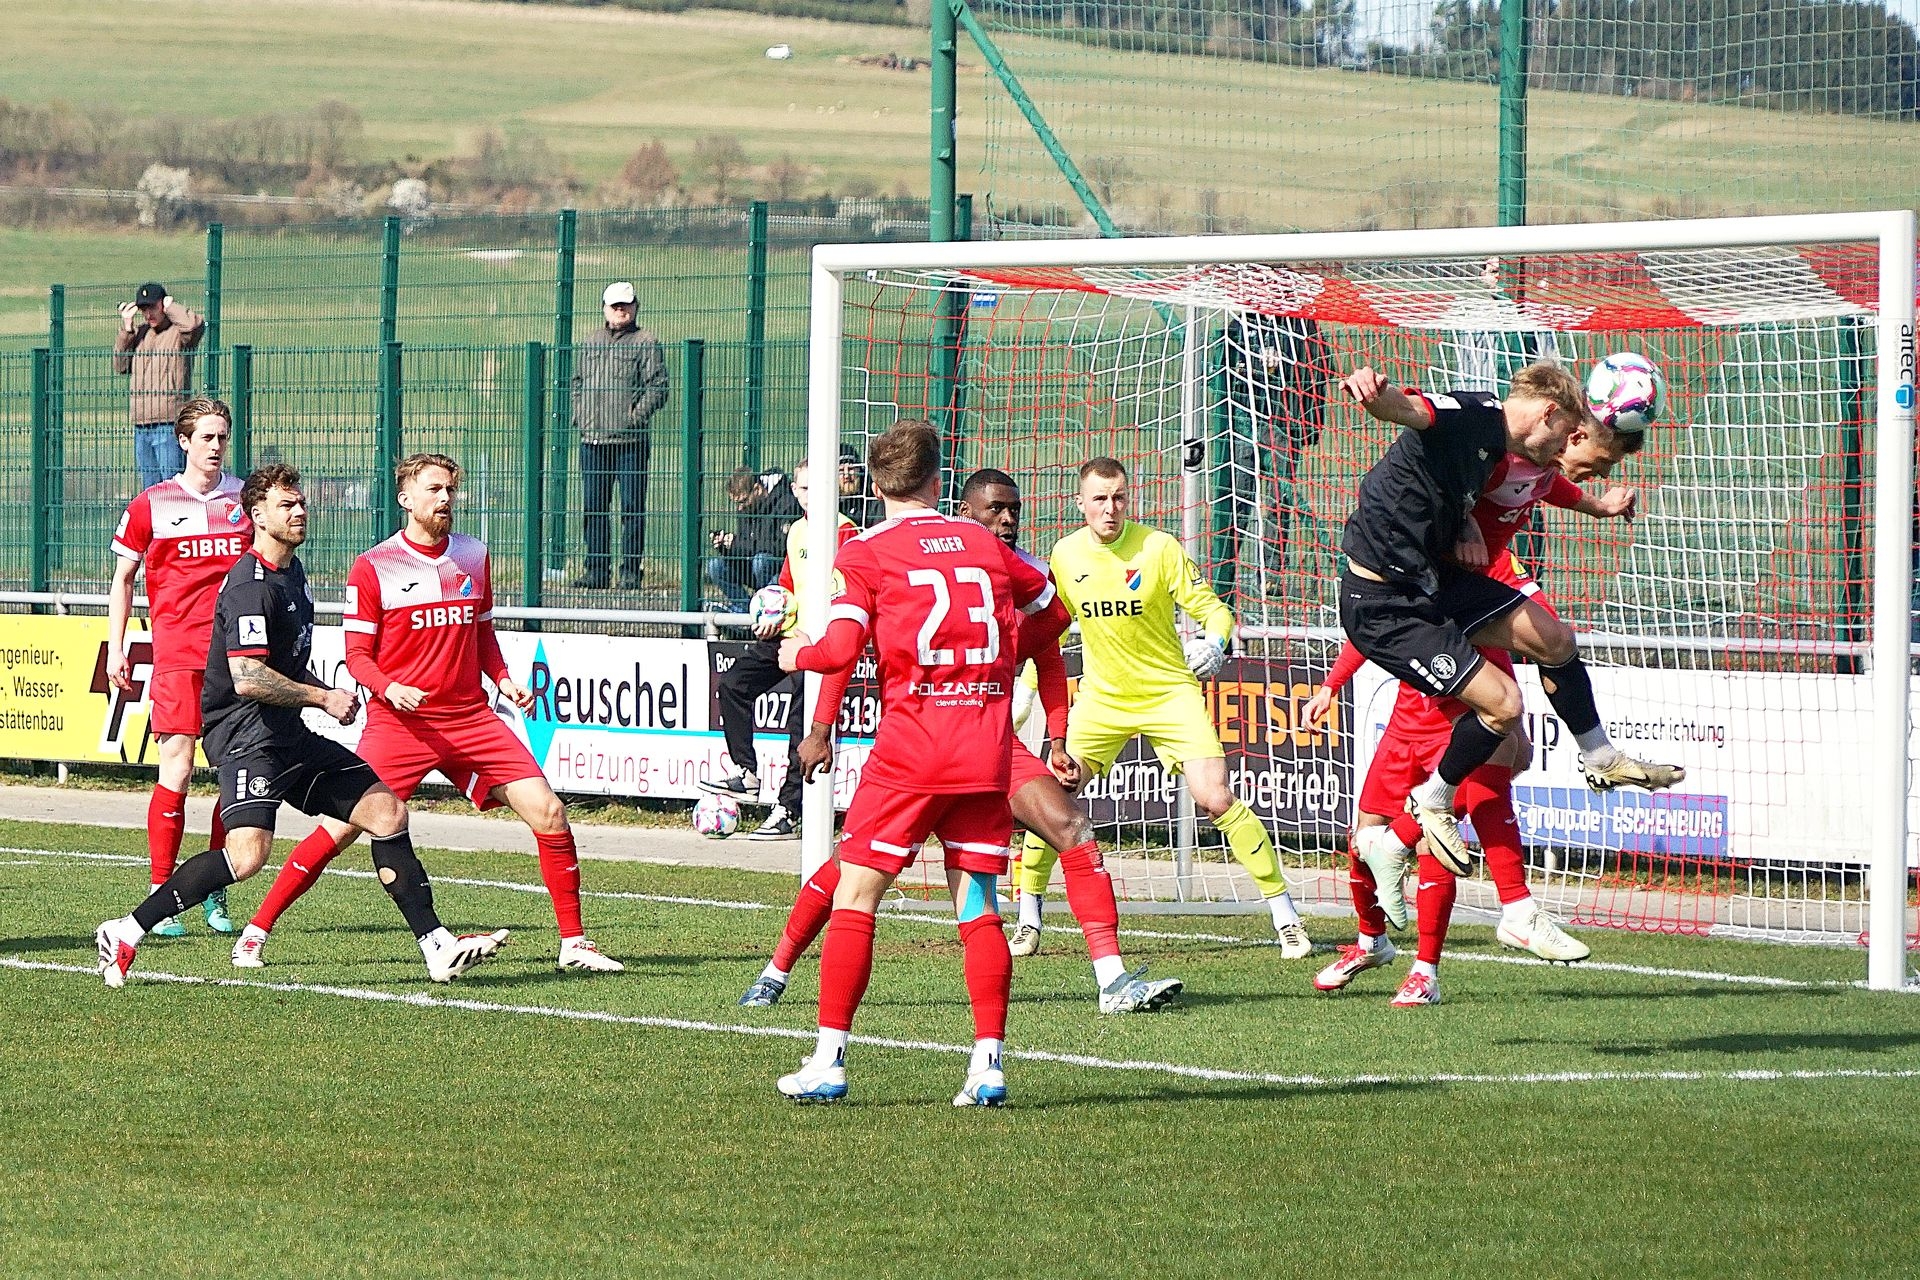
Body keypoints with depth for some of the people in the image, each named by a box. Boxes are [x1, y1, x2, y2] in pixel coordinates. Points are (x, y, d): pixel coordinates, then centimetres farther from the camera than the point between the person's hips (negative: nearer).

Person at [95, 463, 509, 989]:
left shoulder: (291, 572, 17)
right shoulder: (251, 585, -15)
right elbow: (248, 679, -24)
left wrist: (326, 693, 16)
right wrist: (323, 698, -14)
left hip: (289, 736, 10)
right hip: (245, 733, -10)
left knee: (385, 808, 5)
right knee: (248, 852, -25)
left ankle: (437, 946, 8)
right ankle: (125, 933, -15)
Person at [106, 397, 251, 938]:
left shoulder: (246, 499, 9)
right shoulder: (151, 505, 3)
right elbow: (123, 578, 10)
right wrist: (116, 648, 4)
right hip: (177, 655, -3)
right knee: (176, 771, -10)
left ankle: (216, 896, 15)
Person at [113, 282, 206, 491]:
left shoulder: (178, 331, -4)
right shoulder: (139, 332, 16)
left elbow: (194, 324, -27)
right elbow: (121, 367, 13)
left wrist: (169, 307, -8)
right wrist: (126, 327, 5)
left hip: (170, 425, -7)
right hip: (141, 427, 7)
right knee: (149, 487, 11)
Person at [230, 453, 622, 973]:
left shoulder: (474, 557, 11)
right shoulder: (372, 568, -3)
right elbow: (357, 655, -2)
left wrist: (503, 679, 5)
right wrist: (389, 689, -21)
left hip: (470, 717, 4)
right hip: (399, 720, -4)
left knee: (548, 814, -7)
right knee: (342, 828, -11)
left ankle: (574, 943, 4)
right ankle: (256, 932, 2)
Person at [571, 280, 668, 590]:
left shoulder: (646, 342, 1)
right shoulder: (589, 342, 17)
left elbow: (657, 388, -5)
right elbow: (577, 382, 23)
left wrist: (635, 417, -15)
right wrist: (579, 416, 8)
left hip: (630, 441, -5)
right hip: (592, 438, 5)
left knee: (632, 507, -4)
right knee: (593, 506, 6)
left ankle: (631, 570, -1)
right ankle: (597, 570, 12)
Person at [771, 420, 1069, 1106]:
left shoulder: (866, 552, 0)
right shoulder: (983, 543, 13)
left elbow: (841, 647, -9)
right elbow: (1054, 612, 24)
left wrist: (799, 653, 12)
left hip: (911, 747, -4)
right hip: (988, 749, 4)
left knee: (854, 895, 2)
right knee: (977, 908, 6)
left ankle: (828, 1061, -4)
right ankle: (988, 1062, -2)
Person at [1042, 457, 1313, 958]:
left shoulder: (1158, 548, -12)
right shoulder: (1066, 555, -1)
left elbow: (1212, 608, -10)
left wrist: (1215, 642, -31)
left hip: (1170, 693, -3)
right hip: (1101, 699, 3)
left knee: (1216, 799, -15)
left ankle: (1285, 916, -6)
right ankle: (1028, 921, 11)